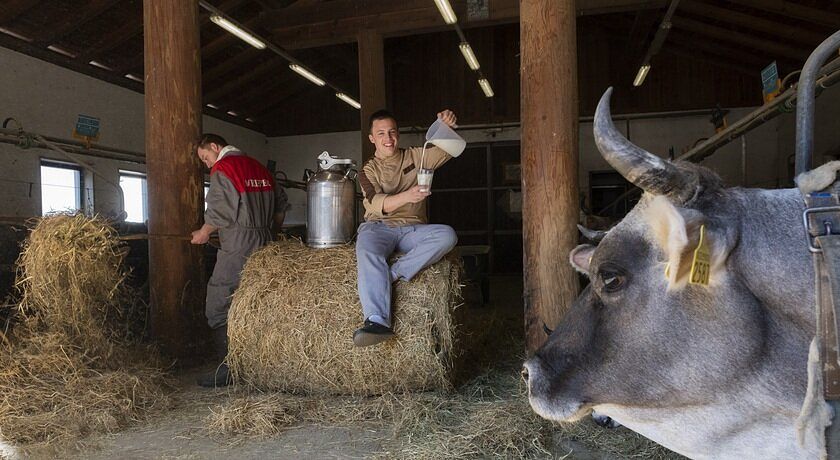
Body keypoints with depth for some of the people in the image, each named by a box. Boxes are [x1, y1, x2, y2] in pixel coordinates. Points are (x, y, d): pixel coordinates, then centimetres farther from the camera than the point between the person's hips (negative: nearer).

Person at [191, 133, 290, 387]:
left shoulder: (222, 169, -5)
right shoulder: (258, 167, 17)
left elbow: (219, 212, -12)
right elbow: (281, 202, 20)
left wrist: (203, 233, 4)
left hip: (237, 247, -8)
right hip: (264, 242, 8)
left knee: (218, 308, -3)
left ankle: (229, 368, -4)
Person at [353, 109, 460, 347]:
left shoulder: (416, 157, 15)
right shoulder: (369, 170, 7)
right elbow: (376, 203, -13)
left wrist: (448, 126, -18)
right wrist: (406, 196, -34)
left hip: (413, 229, 2)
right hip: (379, 226, -2)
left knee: (447, 235, -28)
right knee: (367, 250, -37)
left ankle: (392, 275, -34)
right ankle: (377, 321, -48)